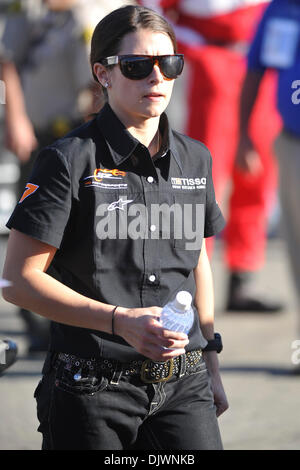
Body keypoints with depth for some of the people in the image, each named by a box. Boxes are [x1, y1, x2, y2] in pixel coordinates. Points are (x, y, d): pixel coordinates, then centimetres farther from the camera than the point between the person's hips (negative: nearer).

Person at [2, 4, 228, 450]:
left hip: (184, 386, 4)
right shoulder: (71, 160, -7)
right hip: (94, 391, -4)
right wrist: (120, 321, -18)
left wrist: (210, 363, 21)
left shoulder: (195, 159, 10)